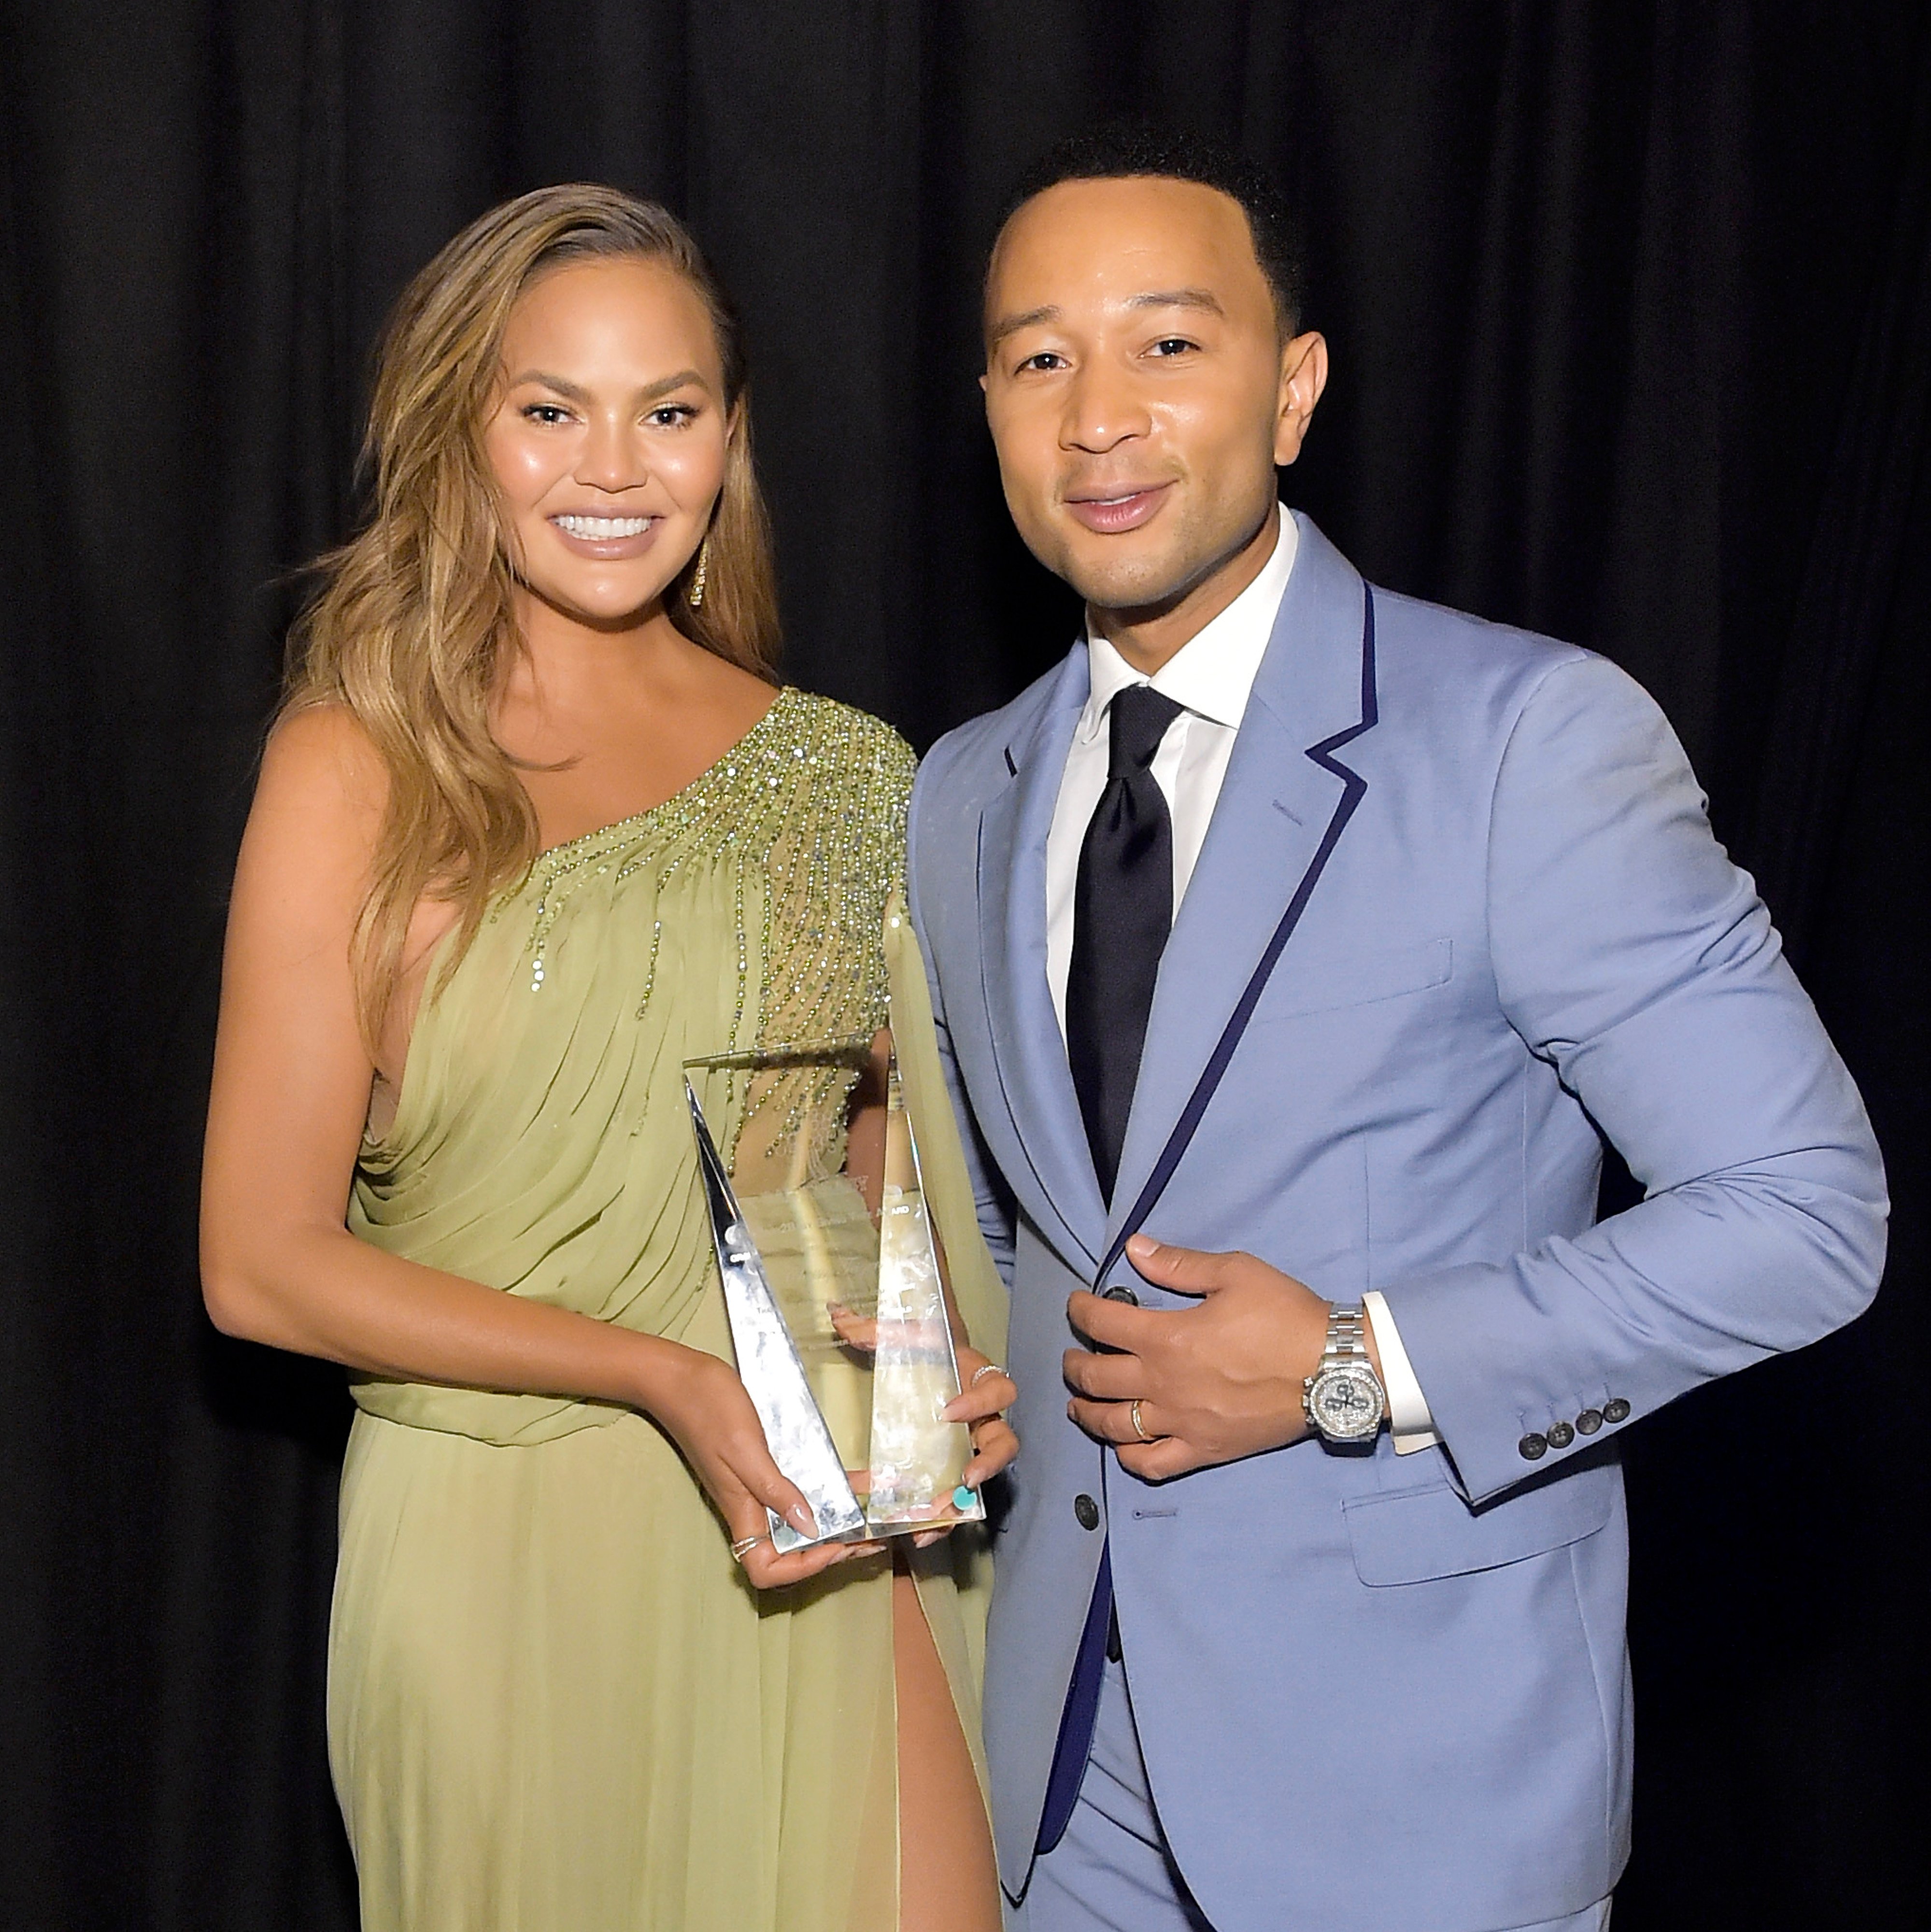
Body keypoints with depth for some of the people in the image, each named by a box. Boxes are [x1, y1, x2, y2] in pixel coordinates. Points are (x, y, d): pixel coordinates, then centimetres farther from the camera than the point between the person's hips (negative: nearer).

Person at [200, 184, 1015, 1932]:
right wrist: (666, 1377, -17)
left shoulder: (847, 774, 4)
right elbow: (263, 1261, -8)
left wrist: (948, 1392, -4)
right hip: (502, 1546, -2)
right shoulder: (358, 770, -6)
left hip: (816, 1539, 3)